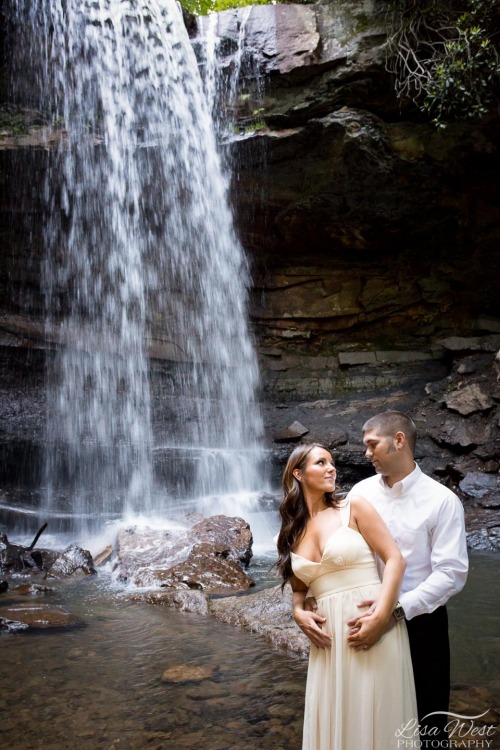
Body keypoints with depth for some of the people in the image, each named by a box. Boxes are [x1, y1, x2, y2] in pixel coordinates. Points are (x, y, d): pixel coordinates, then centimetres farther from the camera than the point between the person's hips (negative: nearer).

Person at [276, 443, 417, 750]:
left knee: (375, 721, 4)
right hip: (329, 637, 3)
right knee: (331, 725, 9)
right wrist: (299, 613, -3)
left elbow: (396, 560, -6)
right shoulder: (290, 535, 10)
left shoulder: (354, 507, -1)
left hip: (373, 627, -3)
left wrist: (381, 616, -16)